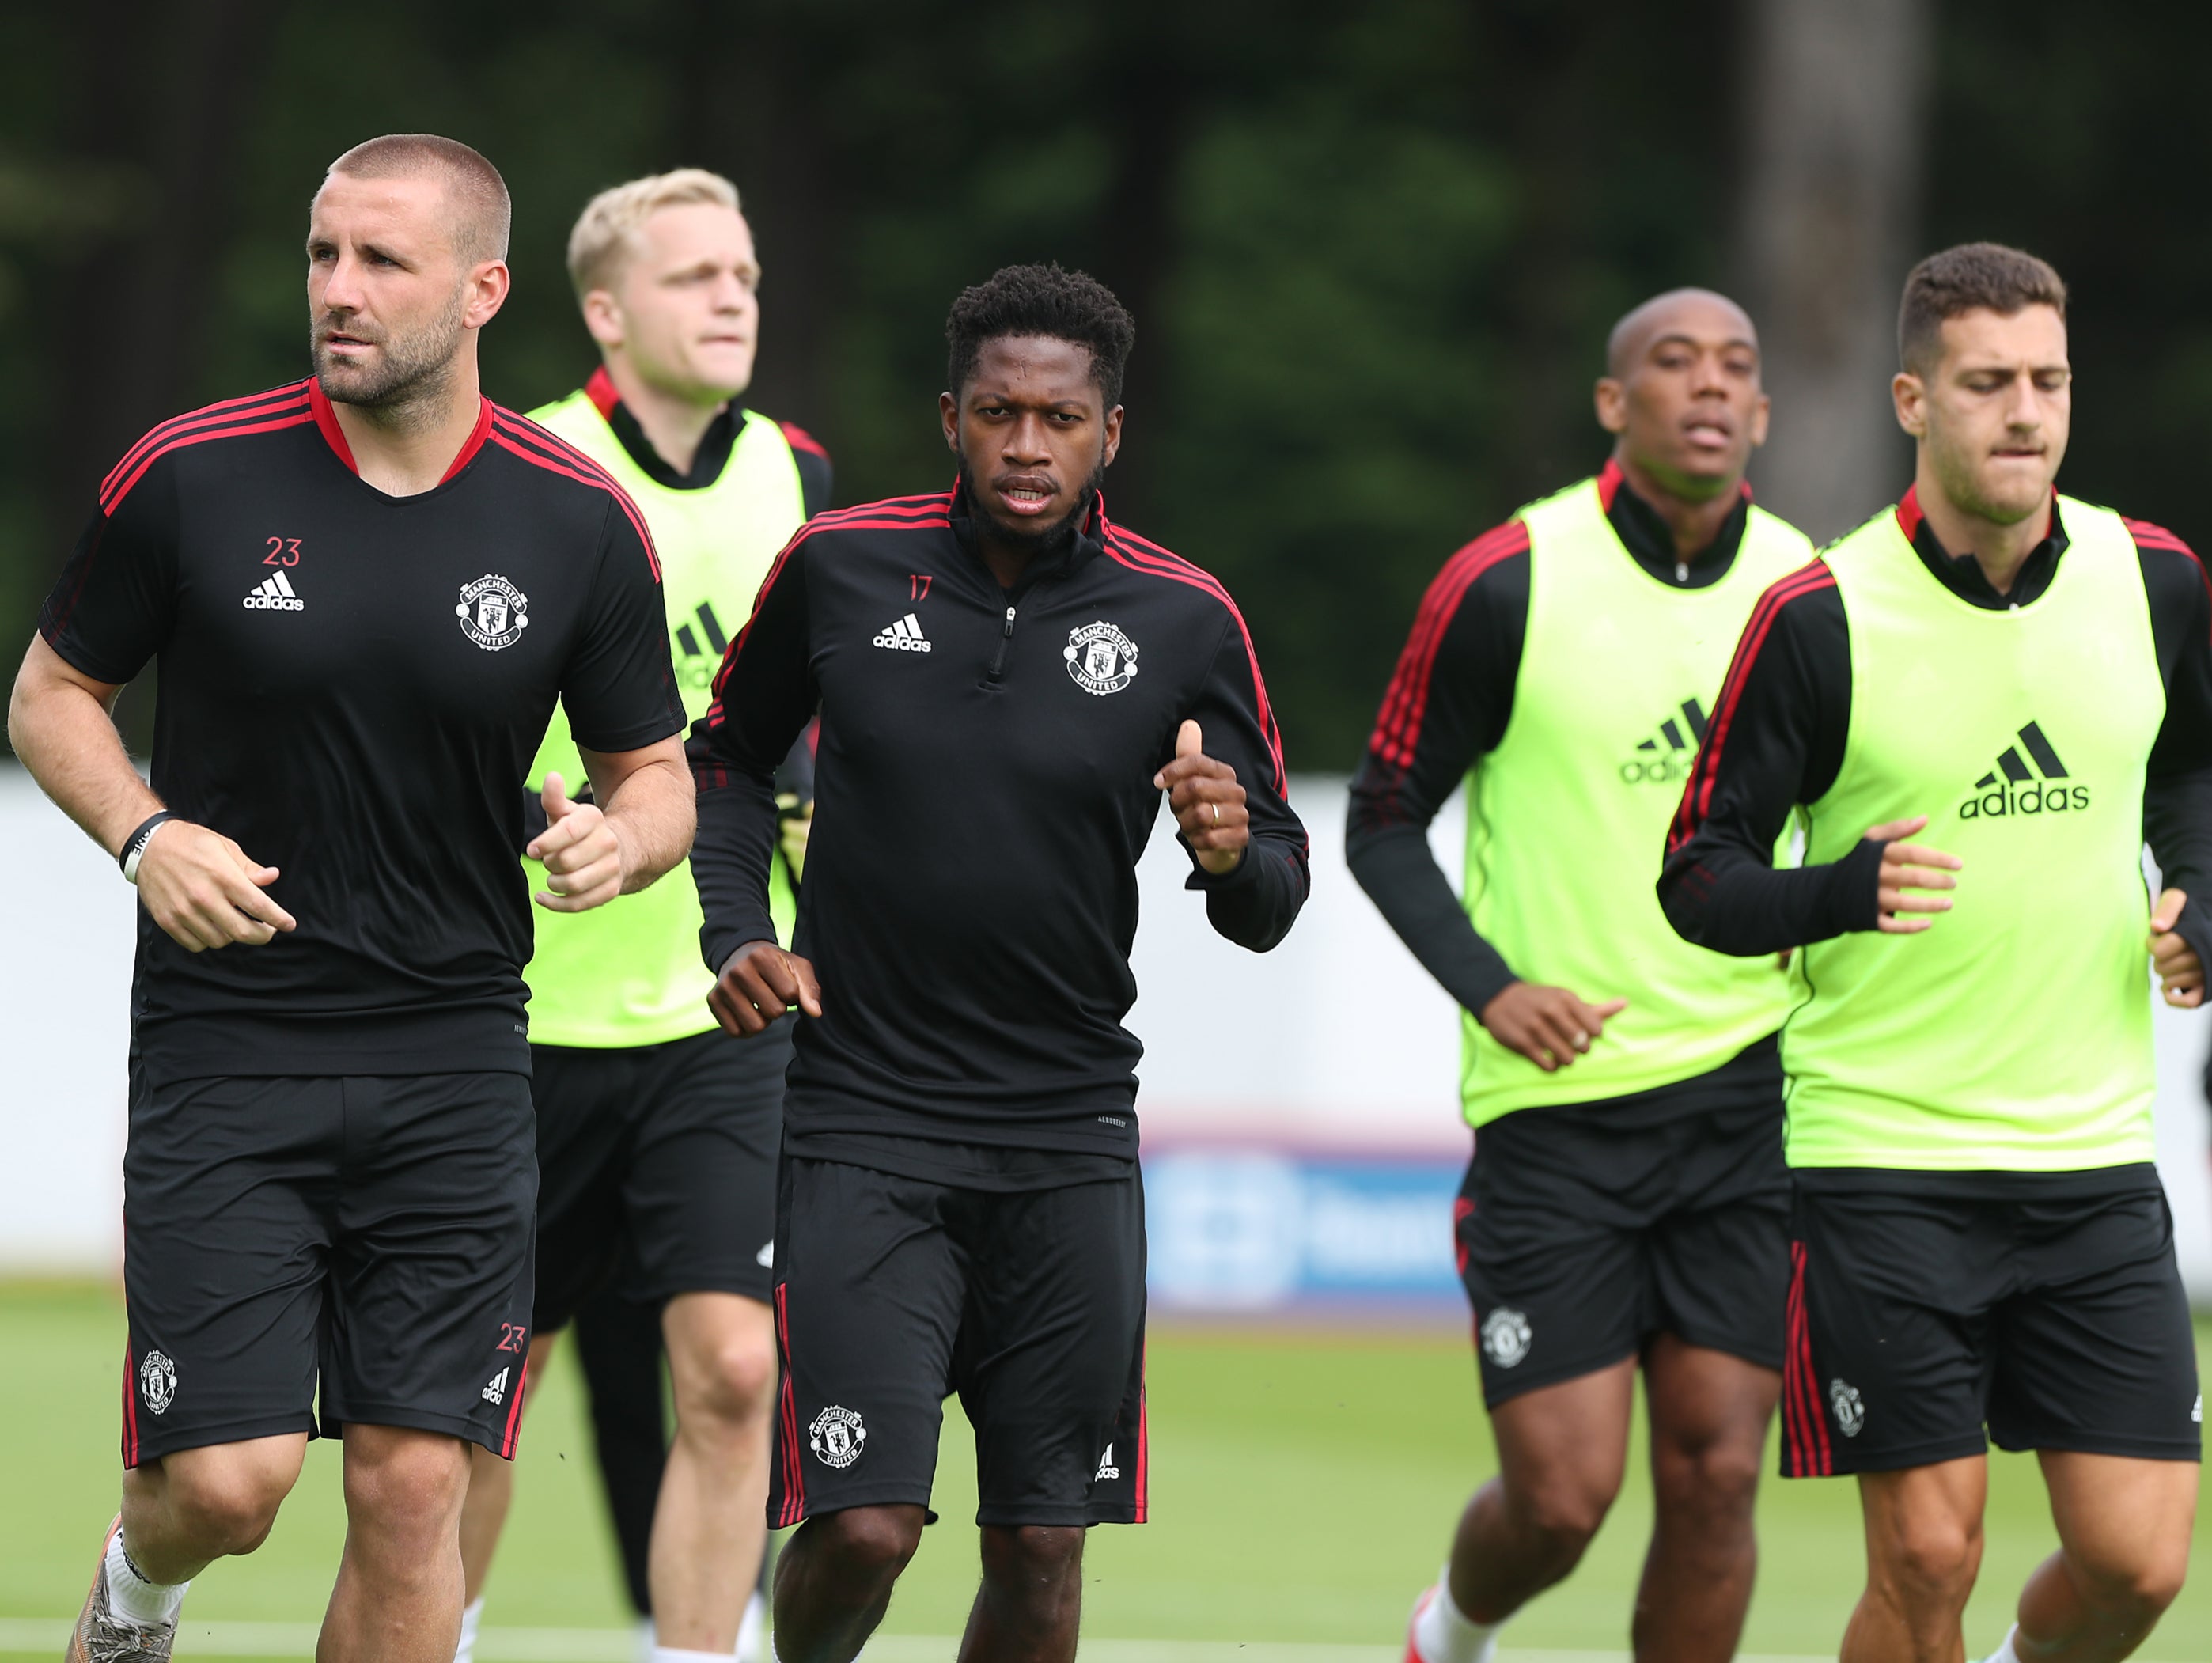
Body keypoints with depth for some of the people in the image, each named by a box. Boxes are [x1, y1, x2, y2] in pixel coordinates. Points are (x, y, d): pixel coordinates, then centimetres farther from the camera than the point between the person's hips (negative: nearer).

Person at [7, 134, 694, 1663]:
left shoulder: (582, 523, -1)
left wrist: (618, 838, -14)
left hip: (455, 1062, 1)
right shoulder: (190, 477, -4)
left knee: (411, 1491, -3)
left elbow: (657, 775, 9)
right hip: (226, 1041, -1)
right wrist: (145, 833, -11)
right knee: (227, 1478, -6)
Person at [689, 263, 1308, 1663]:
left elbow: (1273, 901, 4)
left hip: (1069, 1142, 1)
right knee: (863, 1527, -12)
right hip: (864, 1123, -1)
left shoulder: (1185, 621, -1)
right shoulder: (839, 569, -1)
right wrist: (738, 939, 2)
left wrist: (1234, 852, -19)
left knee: (1042, 1549, 2)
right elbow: (731, 759, 17)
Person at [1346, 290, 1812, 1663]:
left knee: (1715, 1476, -3)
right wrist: (1488, 987, -13)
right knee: (1562, 1496, -4)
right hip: (1556, 1099, -3)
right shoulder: (1508, 587, -7)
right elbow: (1384, 820, 1)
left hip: (1750, 1088, 3)